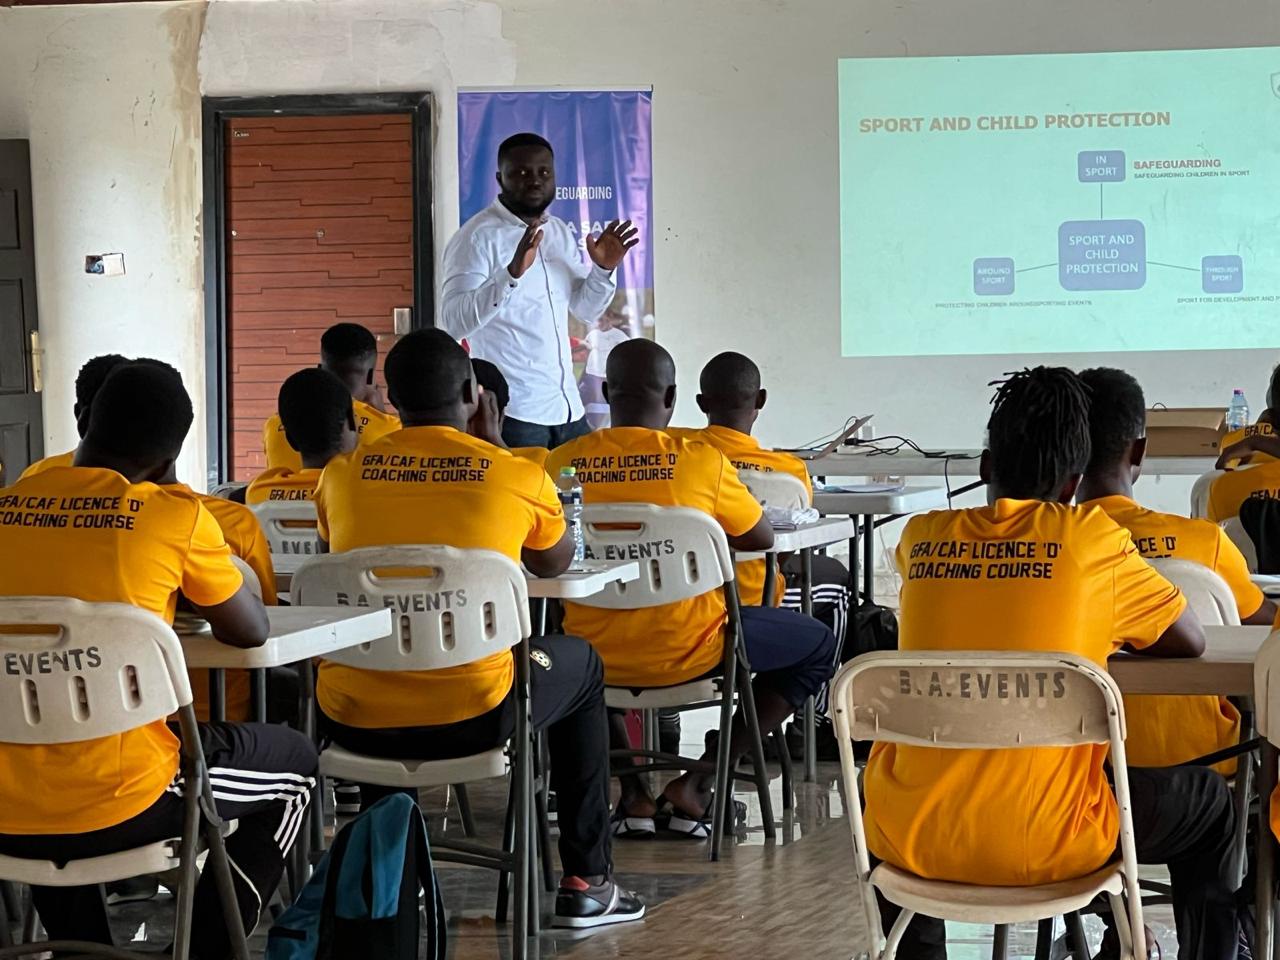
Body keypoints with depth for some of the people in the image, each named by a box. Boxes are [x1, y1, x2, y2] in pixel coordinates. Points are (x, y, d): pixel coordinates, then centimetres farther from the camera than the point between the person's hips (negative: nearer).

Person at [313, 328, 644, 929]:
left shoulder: (341, 474, 2)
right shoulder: (518, 477, -4)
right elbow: (556, 563, 18)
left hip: (352, 721, 3)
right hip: (471, 719, -3)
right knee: (580, 664, 28)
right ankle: (586, 882, 31)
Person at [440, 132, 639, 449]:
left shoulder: (559, 232, 14)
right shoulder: (478, 237, -10)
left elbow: (586, 310, 22)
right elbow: (454, 322, -22)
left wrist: (603, 270, 2)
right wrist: (512, 272, -33)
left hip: (568, 409, 7)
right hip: (512, 412, -7)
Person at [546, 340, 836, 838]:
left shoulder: (563, 461, -4)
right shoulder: (702, 461, -10)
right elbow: (761, 538, 5)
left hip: (596, 656, 3)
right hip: (686, 652, -3)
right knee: (819, 647, 19)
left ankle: (632, 792, 26)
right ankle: (697, 786, 12)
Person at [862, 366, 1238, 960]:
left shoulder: (920, 538, 3)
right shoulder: (1091, 538, -5)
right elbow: (1190, 642, 7)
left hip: (911, 840, 3)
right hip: (1045, 844, -3)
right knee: (1209, 806, 23)